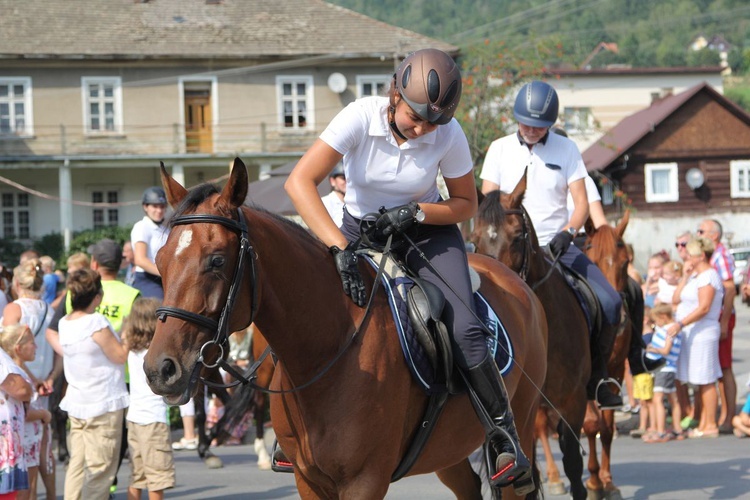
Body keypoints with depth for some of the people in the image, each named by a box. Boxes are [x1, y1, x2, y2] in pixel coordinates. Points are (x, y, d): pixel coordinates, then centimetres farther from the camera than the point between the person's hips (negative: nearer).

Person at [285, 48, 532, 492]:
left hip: (426, 229, -1)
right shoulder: (361, 117, -26)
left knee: (464, 330, -22)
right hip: (360, 228, 1)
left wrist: (414, 212, -24)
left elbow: (466, 205, -5)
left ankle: (507, 440, -8)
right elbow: (300, 182, -33)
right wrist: (340, 248, -43)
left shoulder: (449, 136, -21)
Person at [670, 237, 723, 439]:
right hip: (692, 333, 9)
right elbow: (676, 299, 13)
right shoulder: (695, 276, 18)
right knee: (701, 382, 10)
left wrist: (681, 324, -25)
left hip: (703, 333, -9)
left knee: (706, 381, -7)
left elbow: (704, 308, -21)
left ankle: (711, 426, -5)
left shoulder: (709, 276, -12)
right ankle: (703, 424, 13)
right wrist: (685, 276, 5)